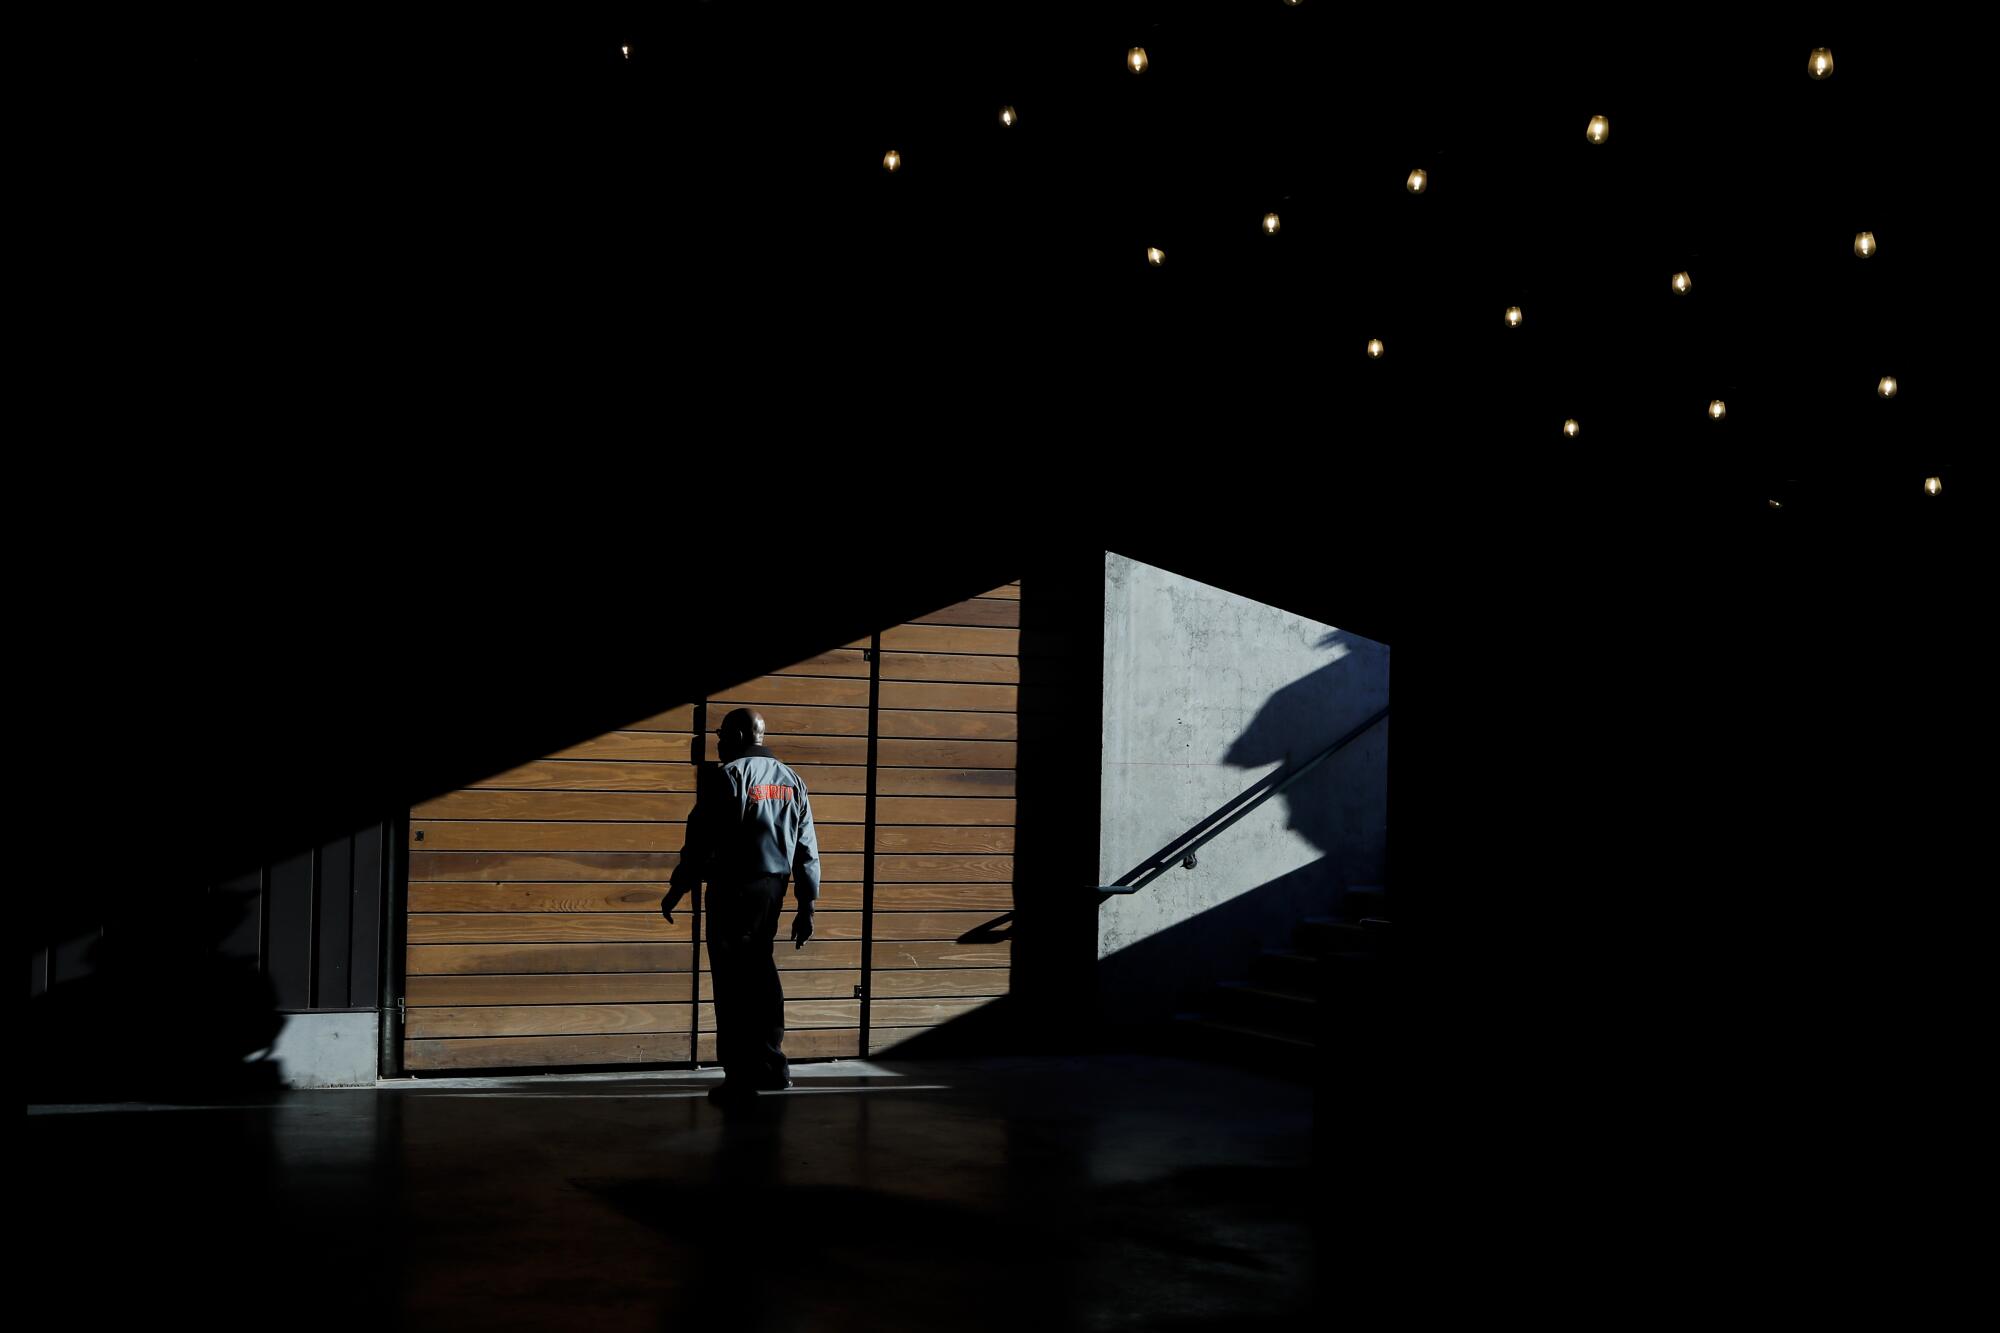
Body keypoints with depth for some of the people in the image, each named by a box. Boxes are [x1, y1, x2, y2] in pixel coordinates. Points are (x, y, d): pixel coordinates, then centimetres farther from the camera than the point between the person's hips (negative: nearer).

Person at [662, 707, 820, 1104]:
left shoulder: (727, 776, -9)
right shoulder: (791, 780, 12)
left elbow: (701, 841, -12)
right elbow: (807, 850, 10)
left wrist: (678, 889, -3)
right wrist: (806, 906, 14)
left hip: (734, 890, -7)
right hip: (774, 889, 7)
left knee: (732, 982, -2)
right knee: (760, 974, 18)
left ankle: (741, 1077, -2)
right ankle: (771, 1067, 22)